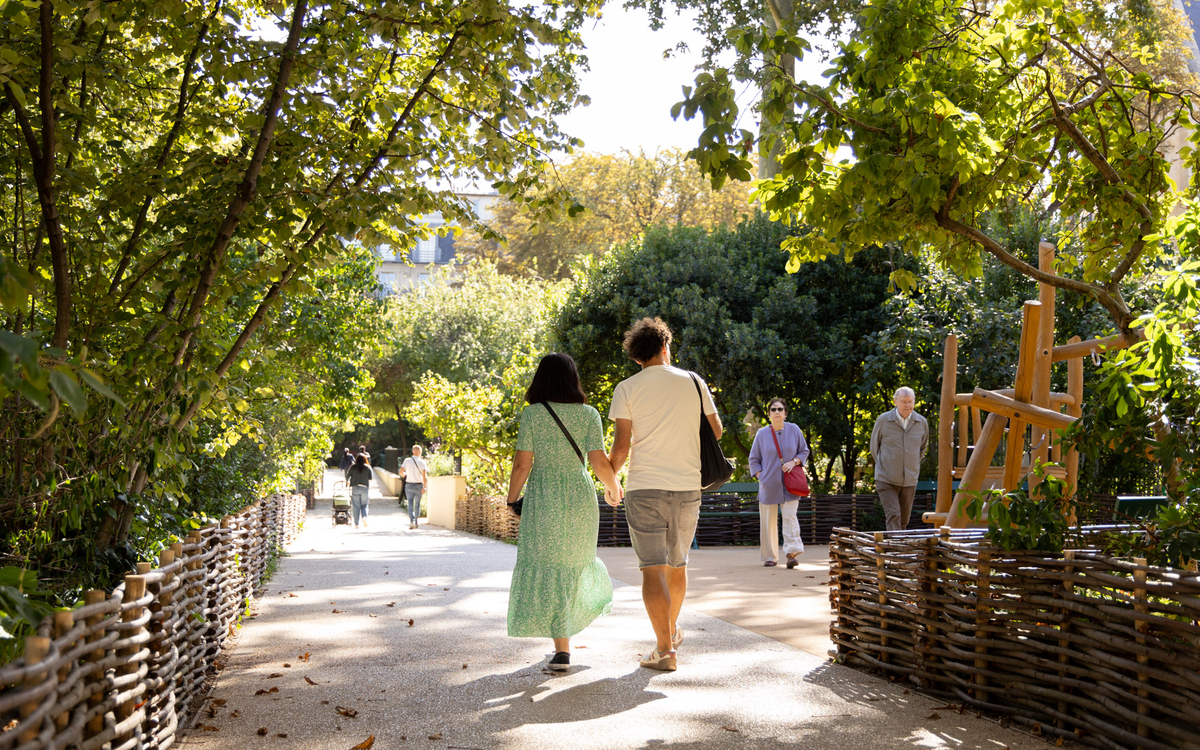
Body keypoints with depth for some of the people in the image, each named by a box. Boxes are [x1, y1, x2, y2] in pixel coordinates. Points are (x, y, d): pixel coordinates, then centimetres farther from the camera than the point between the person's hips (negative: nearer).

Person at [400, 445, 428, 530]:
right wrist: (424, 487, -10)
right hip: (418, 485, 0)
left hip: (408, 484, 0)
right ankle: (416, 522, 20)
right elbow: (424, 476, -12)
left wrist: (405, 476, 18)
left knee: (410, 504, -1)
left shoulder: (407, 460, -2)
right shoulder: (422, 462, -6)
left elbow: (401, 472, -5)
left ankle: (412, 521, -19)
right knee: (417, 504, 13)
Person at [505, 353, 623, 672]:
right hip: (580, 496, 2)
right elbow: (600, 463, -7)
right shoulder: (588, 414, -1)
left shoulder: (532, 414, -6)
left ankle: (562, 649, -3)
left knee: (547, 567, 2)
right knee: (573, 557, 24)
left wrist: (511, 500, 5)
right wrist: (613, 487, 12)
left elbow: (522, 464, -8)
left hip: (543, 498, -2)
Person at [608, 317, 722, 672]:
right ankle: (672, 629, 40)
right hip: (687, 486, 3)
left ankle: (664, 650, -4)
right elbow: (716, 431, 10)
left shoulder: (626, 389, -3)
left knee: (652, 569, -1)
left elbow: (621, 446, -8)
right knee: (677, 563, 21)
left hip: (645, 488, -3)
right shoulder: (693, 382, 4)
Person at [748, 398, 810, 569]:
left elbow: (804, 451, 11)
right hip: (769, 484, 1)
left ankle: (791, 553, -17)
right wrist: (760, 477, -3)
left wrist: (794, 461, -8)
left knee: (789, 516, -12)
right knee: (768, 521, 3)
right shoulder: (762, 434, 1)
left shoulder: (794, 430, 2)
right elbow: (754, 459, 9)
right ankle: (770, 557, 11)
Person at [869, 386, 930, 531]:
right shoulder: (883, 420, -6)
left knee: (904, 519, 11)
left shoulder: (922, 423, 2)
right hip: (886, 480, -3)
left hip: (909, 481, 3)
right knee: (893, 515, -15)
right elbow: (874, 446, 8)